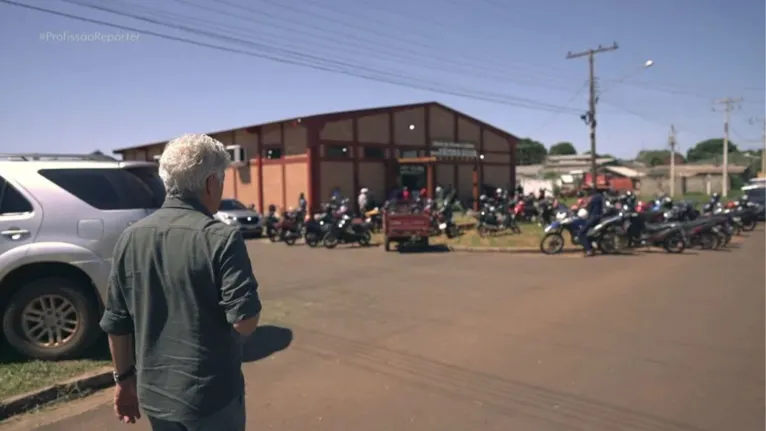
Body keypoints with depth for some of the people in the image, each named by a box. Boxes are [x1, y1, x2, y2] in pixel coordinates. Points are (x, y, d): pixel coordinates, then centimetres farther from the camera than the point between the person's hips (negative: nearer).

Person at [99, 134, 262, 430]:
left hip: (153, 392, 5)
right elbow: (245, 321, -21)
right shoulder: (221, 239, -19)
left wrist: (124, 378, 16)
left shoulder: (130, 238, -2)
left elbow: (115, 323, 4)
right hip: (210, 394, -5)